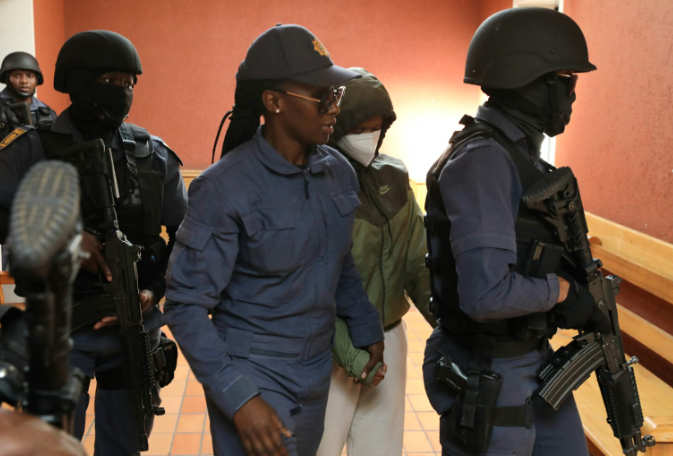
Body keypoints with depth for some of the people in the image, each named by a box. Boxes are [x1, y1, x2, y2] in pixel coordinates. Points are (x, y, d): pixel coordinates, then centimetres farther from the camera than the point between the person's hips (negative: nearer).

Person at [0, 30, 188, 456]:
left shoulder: (154, 155, 2)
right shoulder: (35, 148, -6)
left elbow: (186, 235, 6)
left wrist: (156, 291, -8)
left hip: (136, 330, 3)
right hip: (62, 332, -2)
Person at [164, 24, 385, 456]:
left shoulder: (339, 172, -1)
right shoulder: (225, 188, -18)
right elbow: (186, 305, -16)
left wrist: (366, 328, 5)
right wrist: (239, 398, -22)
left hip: (318, 371, 6)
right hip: (252, 372, -6)